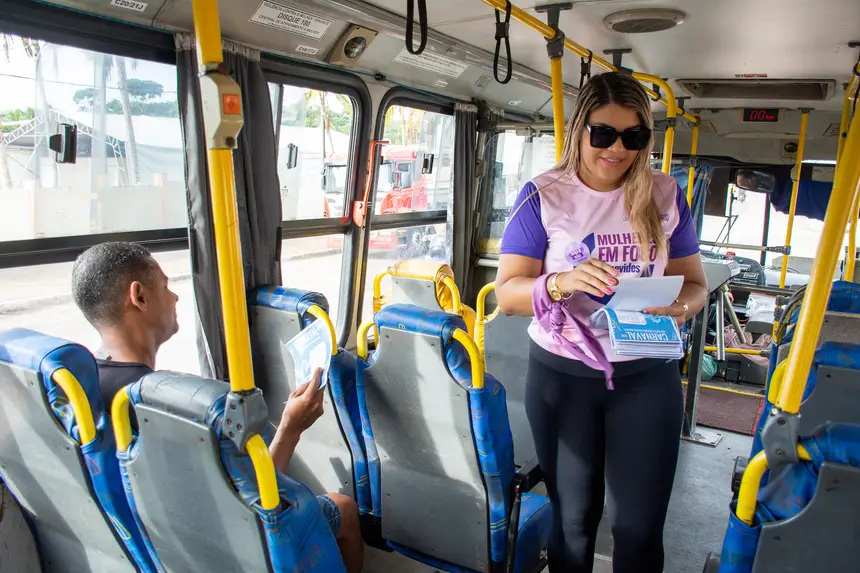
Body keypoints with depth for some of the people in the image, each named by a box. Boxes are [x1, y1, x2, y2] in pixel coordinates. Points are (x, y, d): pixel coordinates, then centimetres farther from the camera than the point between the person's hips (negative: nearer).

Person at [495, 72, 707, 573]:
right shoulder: (544, 196, -5)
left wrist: (681, 306, -17)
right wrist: (560, 283, -29)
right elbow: (508, 291, -8)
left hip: (648, 375, 2)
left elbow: (694, 282, 7)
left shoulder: (665, 196, 3)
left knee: (640, 524, 8)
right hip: (562, 373, -1)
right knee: (573, 517, 14)